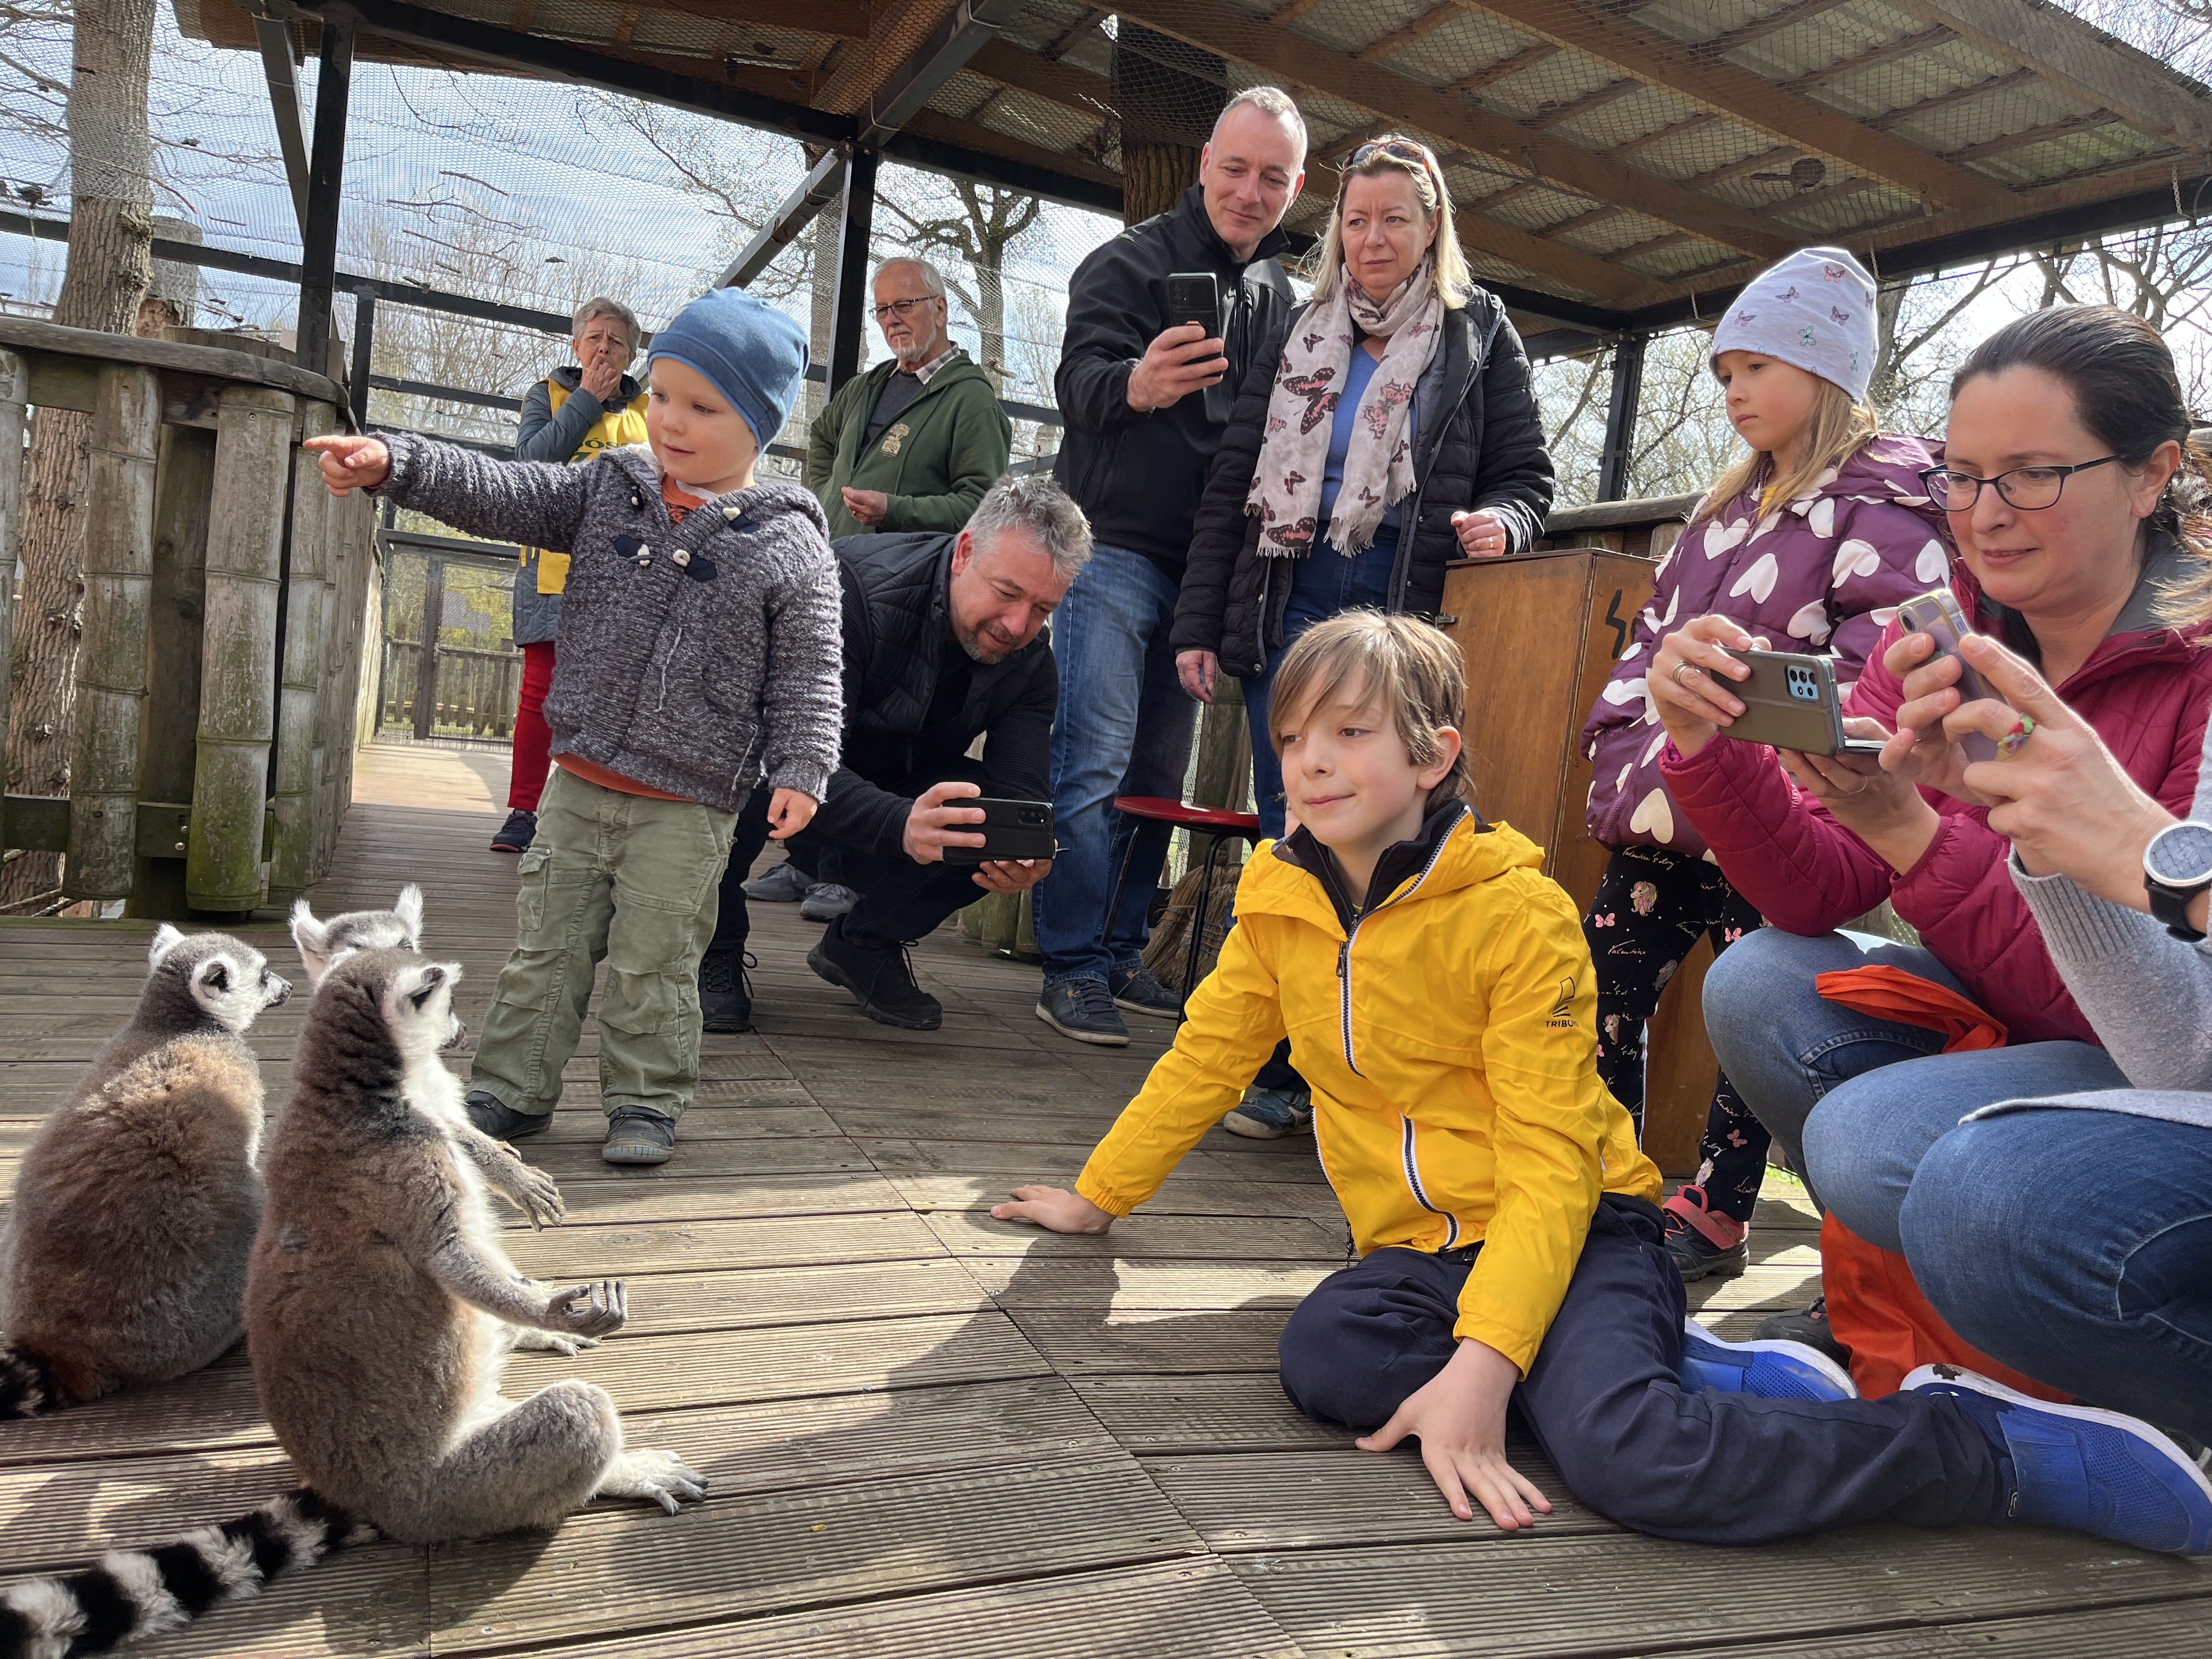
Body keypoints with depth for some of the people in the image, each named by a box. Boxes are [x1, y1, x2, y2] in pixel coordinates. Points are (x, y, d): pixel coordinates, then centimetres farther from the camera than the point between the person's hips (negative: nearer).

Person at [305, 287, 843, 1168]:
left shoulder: (789, 546, -9)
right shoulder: (609, 489, 4)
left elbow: (806, 676, -8)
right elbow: (500, 495, -1)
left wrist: (800, 770, -15)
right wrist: (391, 462, -12)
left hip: (687, 807, -4)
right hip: (579, 782, 5)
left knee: (651, 965, 5)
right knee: (545, 945, 14)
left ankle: (645, 1102, 23)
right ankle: (510, 1090, 27)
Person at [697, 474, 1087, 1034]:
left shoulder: (1031, 662, -11)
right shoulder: (856, 585, -30)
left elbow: (1017, 789, -18)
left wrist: (1022, 858, -43)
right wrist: (901, 826, -58)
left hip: (892, 793, 5)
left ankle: (866, 940, 2)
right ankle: (715, 946, -12)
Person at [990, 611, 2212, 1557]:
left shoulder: (1516, 911, -13)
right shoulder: (1279, 902, 5)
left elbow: (1550, 1160, -17)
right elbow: (1204, 1058, 16)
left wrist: (1484, 1357, -28)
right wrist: (1097, 1194, 19)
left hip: (1572, 1231, -5)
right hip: (1416, 1245, 6)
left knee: (1627, 1455, -32)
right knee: (1323, 1358, -28)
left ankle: (1992, 1443, -8)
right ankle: (1703, 1379, -11)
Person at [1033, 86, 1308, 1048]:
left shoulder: (1281, 297, 16)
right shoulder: (1132, 261, -3)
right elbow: (1078, 378, -18)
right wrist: (1133, 384, -41)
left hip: (1204, 571, 6)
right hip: (1116, 552, -6)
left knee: (1159, 776, 9)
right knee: (1093, 768, -9)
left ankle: (1120, 955, 19)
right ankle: (1071, 970, -2)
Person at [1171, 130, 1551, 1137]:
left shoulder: (1479, 335, 11)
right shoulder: (1299, 332, 16)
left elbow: (1526, 477, 12)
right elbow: (1233, 480, 13)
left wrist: (1500, 523, -13)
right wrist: (1198, 623, 6)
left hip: (1406, 617, -2)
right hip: (1290, 606, 2)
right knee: (1289, 828, 1)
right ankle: (1281, 1065, 8)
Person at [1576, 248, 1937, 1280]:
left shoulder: (1884, 503, -4)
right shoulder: (1729, 507, 21)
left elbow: (1868, 665, -15)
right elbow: (1654, 634, 20)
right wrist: (1625, 749, 4)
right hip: (1668, 814, 8)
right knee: (1604, 981, 5)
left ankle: (1717, 1212, 11)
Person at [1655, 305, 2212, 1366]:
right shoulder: (1935, 639, -4)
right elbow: (1820, 894, -10)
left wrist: (1910, 831, -35)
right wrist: (1704, 747, -27)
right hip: (1997, 1010, 6)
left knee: (1877, 1132, -28)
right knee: (1757, 985, -15)